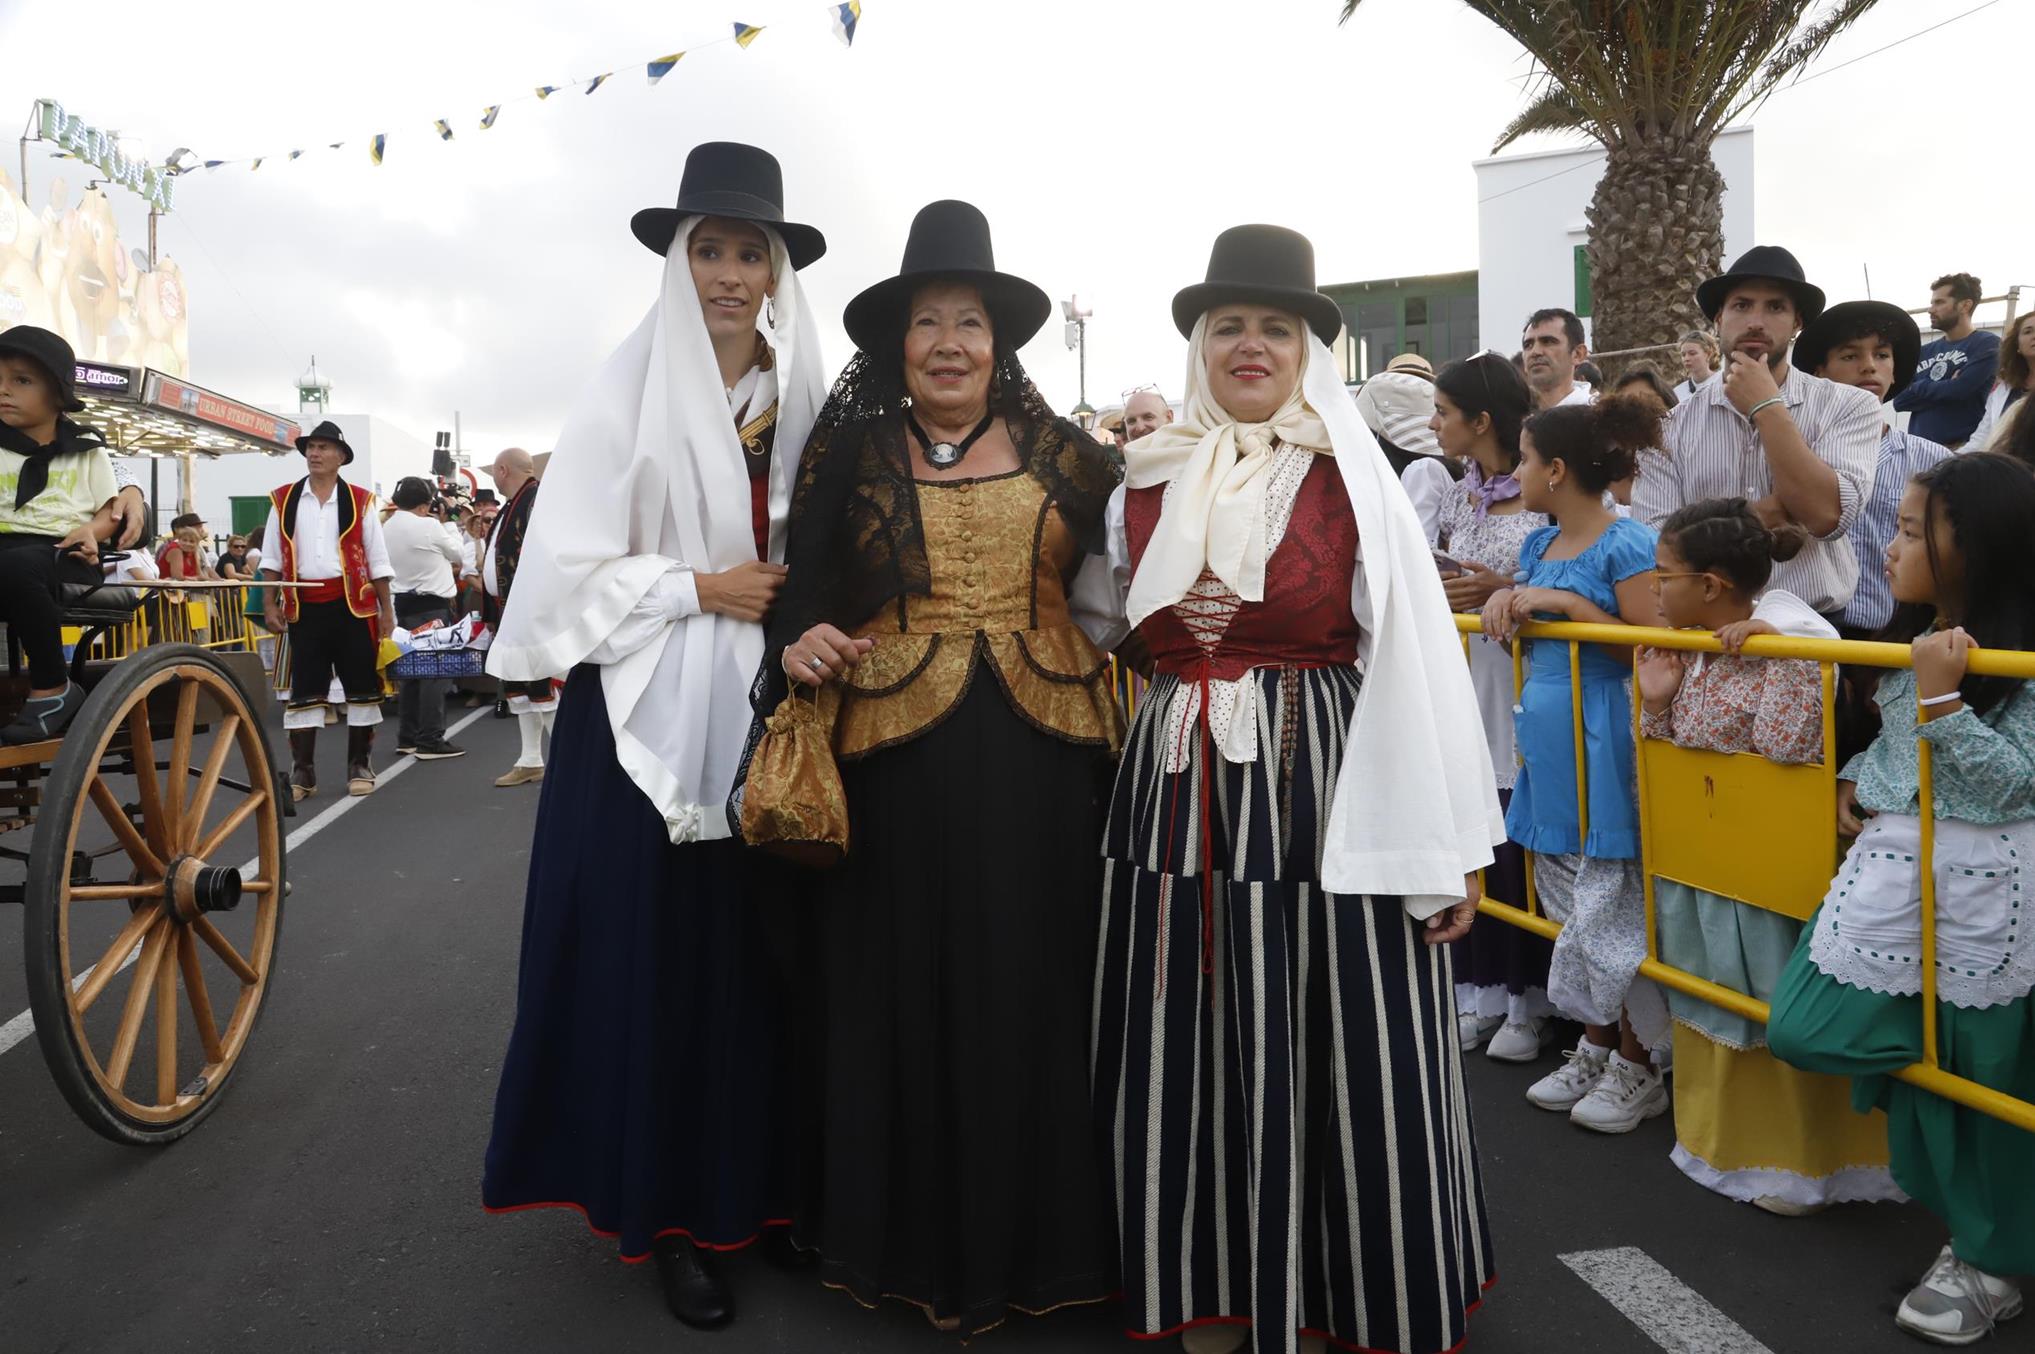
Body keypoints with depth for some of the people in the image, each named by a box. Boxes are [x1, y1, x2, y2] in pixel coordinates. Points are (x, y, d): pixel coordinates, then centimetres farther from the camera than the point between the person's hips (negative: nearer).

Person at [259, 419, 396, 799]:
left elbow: (378, 560, 3)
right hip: (304, 607, 1)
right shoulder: (284, 501, 7)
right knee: (304, 689, 5)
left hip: (352, 604, -1)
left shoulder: (360, 501, 2)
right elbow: (272, 557, 9)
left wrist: (386, 610, 0)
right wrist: (269, 604, 2)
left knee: (361, 686, 4)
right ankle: (302, 770, 11)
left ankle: (360, 766, 15)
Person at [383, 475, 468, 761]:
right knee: (434, 671, -6)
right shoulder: (428, 525, -13)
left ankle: (408, 737, 18)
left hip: (402, 604, 8)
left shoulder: (386, 528, 9)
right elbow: (457, 554, 1)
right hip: (431, 605, -8)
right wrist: (445, 522, 10)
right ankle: (430, 740, -7)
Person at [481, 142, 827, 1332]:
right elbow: (574, 570, -6)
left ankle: (758, 1183, 23)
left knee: (761, 950, 6)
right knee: (661, 954, 1)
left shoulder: (804, 396, 8)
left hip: (769, 706, 4)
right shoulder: (631, 391, -3)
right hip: (652, 708, -3)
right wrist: (704, 588, -10)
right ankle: (671, 1212, 16)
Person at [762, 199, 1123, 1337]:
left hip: (1037, 767, 1)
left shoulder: (1062, 451, 8)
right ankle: (902, 1238, 27)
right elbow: (804, 596, 5)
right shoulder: (848, 452, 6)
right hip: (892, 763, 0)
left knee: (1028, 998, 8)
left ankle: (1026, 1233, 27)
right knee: (899, 998, 8)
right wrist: (800, 649, -14)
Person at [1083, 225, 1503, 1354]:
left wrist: (1446, 850, -8)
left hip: (1325, 788, -3)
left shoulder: (1353, 480, -3)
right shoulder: (1146, 486, 7)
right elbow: (1097, 617, 24)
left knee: (1334, 1051, 4)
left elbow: (1416, 665, -6)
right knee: (1195, 1049, 10)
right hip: (1178, 792, 3)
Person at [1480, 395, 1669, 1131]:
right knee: (1570, 898, 14)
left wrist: (1562, 602, -19)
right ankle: (1594, 1047, 27)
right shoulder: (1539, 544, 11)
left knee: (1611, 903, -1)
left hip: (1603, 740, -8)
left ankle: (1637, 1065, 14)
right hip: (1547, 734, 8)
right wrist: (1506, 600, 2)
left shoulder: (1625, 544, -13)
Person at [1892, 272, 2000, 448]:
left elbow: (1959, 389, -14)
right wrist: (1944, 388, -7)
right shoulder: (1924, 352, 17)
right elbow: (1899, 400, 5)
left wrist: (1920, 388, 3)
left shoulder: (1986, 344, 0)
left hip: (1963, 450, -5)